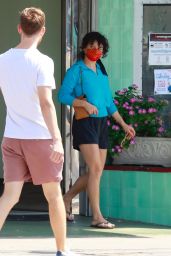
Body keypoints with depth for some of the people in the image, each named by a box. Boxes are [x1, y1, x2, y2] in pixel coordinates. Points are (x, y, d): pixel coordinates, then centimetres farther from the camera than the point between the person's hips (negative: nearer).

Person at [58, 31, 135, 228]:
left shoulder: (102, 72, 17)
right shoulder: (76, 70, -2)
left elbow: (109, 102, 22)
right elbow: (63, 95, -9)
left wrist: (124, 124, 18)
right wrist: (85, 104, -20)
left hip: (101, 123, 7)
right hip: (84, 123, -7)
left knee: (96, 171, 7)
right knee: (95, 168, -16)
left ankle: (67, 199, 27)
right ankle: (97, 217, -16)